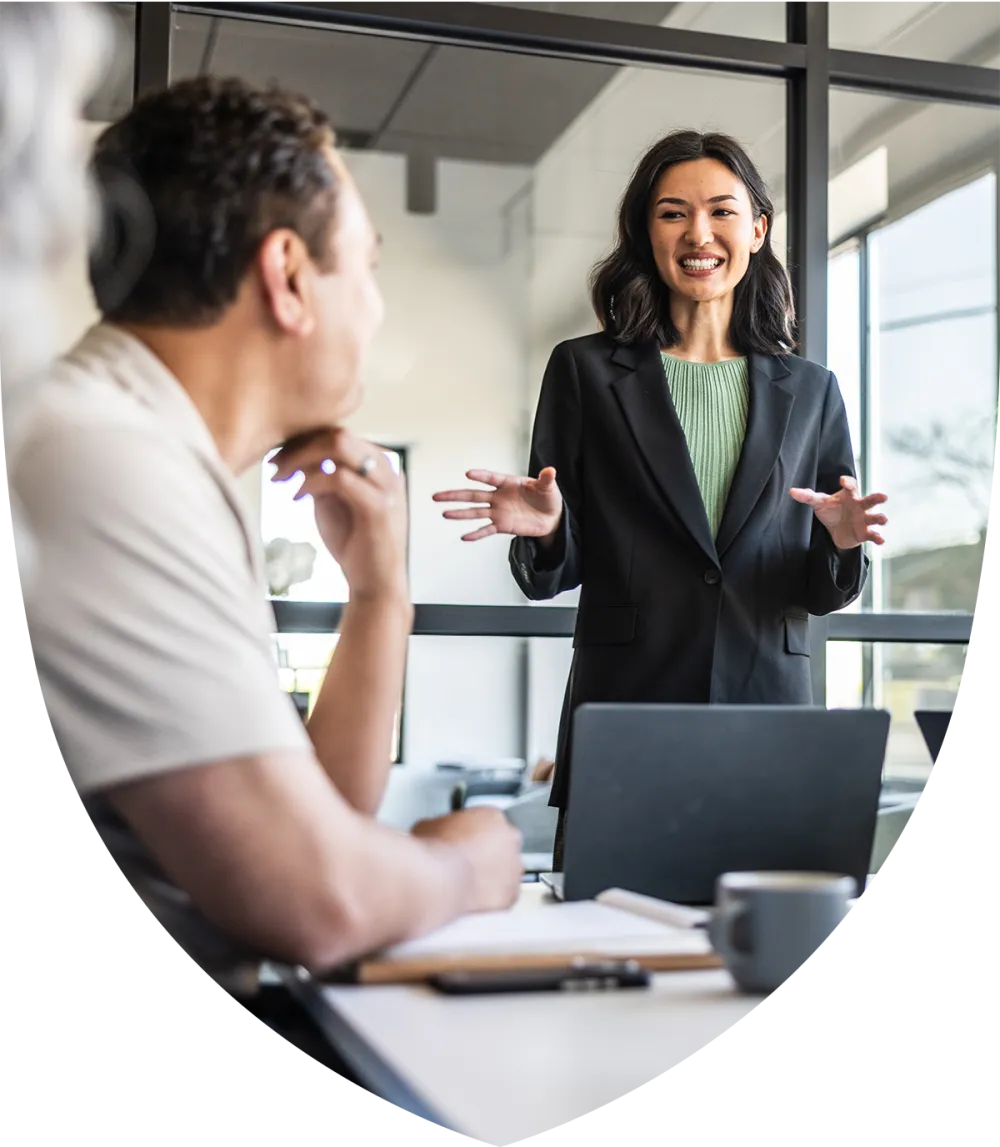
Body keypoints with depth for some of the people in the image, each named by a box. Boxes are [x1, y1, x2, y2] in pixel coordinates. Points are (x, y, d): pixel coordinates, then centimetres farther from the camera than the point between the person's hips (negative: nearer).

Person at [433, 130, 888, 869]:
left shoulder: (809, 390, 12)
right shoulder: (585, 371, 6)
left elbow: (828, 593, 13)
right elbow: (549, 577, 6)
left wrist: (842, 544, -9)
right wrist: (544, 531, -16)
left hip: (769, 718, 2)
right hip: (625, 712, -2)